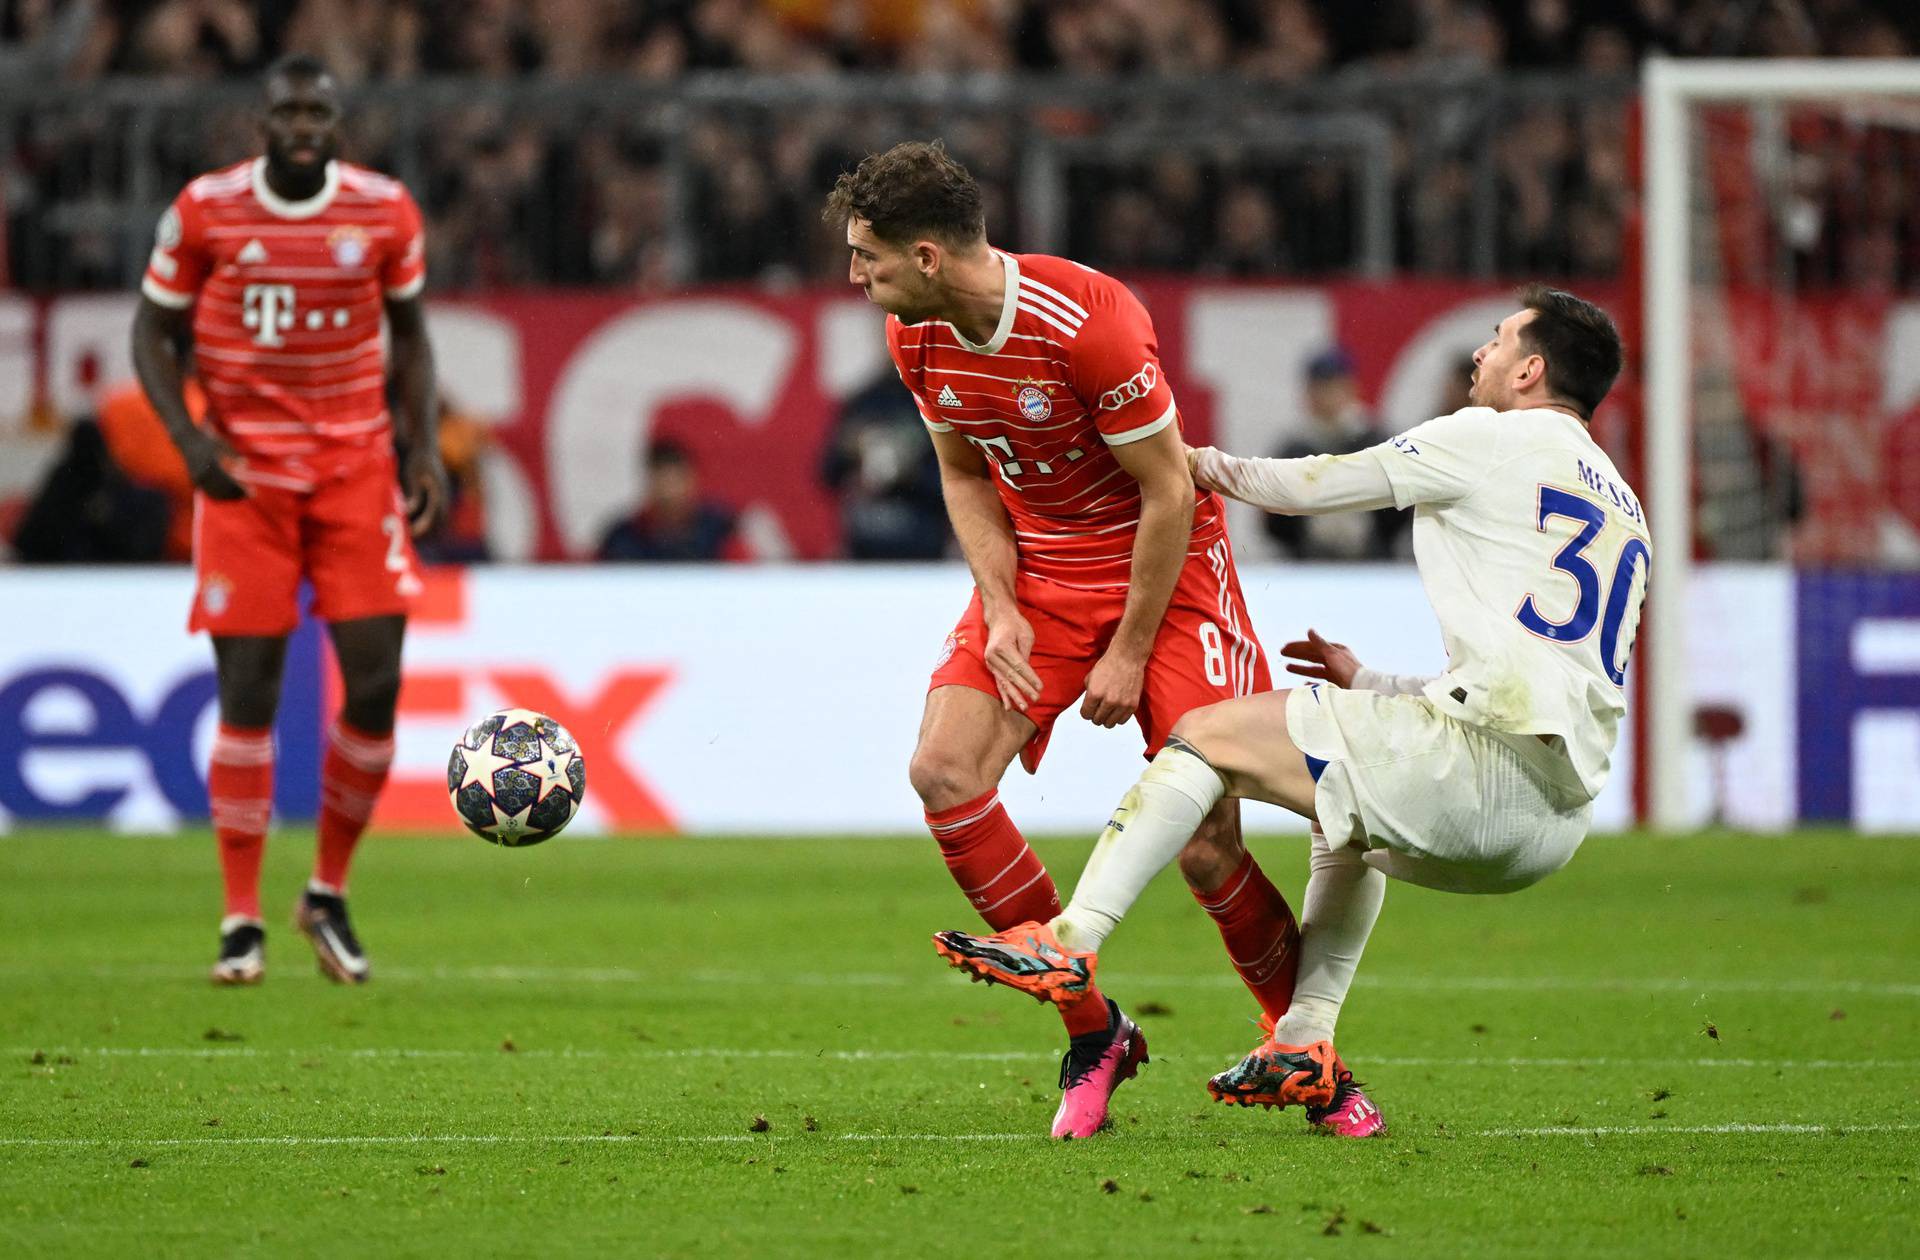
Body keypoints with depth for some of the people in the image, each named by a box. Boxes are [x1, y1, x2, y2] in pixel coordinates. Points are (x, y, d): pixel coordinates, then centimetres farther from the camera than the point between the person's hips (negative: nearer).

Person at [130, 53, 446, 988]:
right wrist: (187, 435, -12)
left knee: (375, 682, -7)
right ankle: (242, 921, 3)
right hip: (245, 471, -1)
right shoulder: (205, 211, -4)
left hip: (357, 465, 2)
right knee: (248, 692, -5)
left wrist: (424, 446, 1)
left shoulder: (386, 211, 1)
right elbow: (153, 330, 4)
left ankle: (330, 895, 12)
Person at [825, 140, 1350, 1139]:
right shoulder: (917, 336, -6)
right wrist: (1000, 609, -6)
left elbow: (1168, 493, -19)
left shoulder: (1088, 321, -27)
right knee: (942, 772, -16)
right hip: (1037, 570, 6)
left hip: (1165, 568, -6)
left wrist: (1129, 653, -14)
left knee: (1204, 843, -13)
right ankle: (1092, 1035, -4)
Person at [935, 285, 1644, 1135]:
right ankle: (1305, 1045, 20)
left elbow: (1312, 488, 10)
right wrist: (1365, 682, 33)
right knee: (1351, 828, 35)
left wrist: (1211, 466, 29)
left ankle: (1071, 942, -13)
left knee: (1210, 735, -3)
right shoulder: (1626, 510, 28)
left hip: (1487, 763, -8)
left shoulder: (1492, 438, 4)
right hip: (1560, 822, 8)